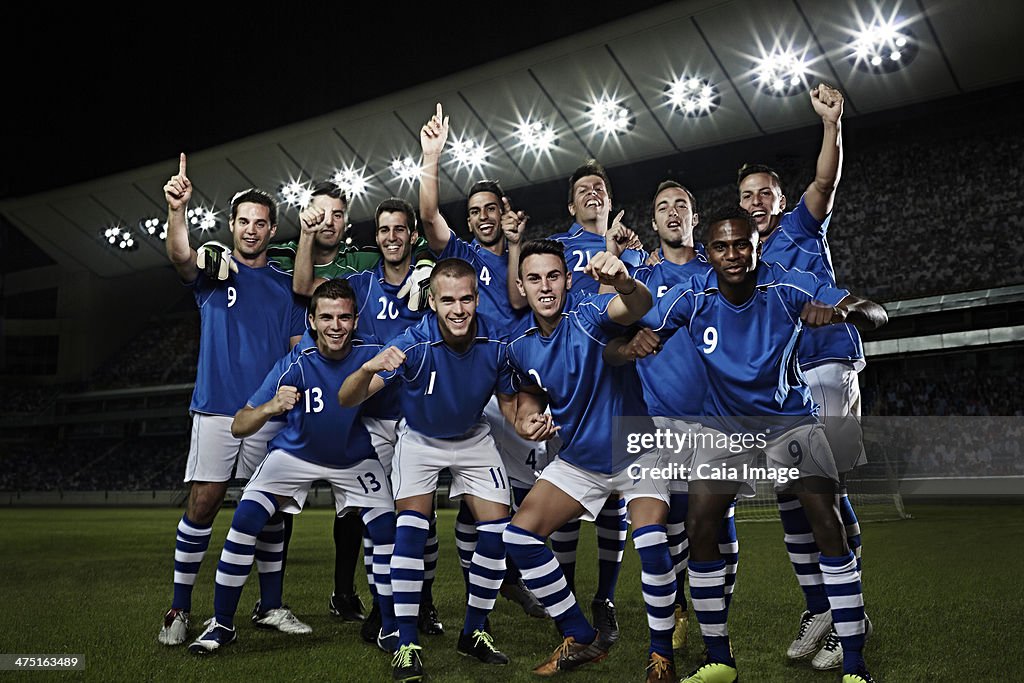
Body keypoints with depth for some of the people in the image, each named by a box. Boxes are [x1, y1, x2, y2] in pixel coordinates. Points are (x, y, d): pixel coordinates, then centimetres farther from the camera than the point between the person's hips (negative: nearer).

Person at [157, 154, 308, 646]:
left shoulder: (285, 286, 12)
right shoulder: (214, 268, 3)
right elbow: (181, 258, -21)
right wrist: (177, 209, -39)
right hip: (217, 409, -3)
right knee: (202, 504, -6)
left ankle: (271, 606, 20)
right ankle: (180, 610, 6)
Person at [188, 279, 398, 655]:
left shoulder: (372, 356, -23)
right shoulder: (293, 365, -26)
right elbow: (238, 427, -26)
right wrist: (271, 406, -46)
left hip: (355, 458, 1)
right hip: (296, 453, 0)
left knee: (387, 531, -13)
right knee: (245, 520, -15)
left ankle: (391, 628, 8)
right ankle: (221, 624, 3)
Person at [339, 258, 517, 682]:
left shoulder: (496, 343, -24)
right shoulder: (412, 344, -31)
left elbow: (509, 400, -6)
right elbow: (348, 400, -36)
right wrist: (368, 369, -57)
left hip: (473, 438, 3)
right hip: (420, 438, -2)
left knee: (497, 530, -4)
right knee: (411, 527, -19)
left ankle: (474, 632, 16)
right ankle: (406, 644, -7)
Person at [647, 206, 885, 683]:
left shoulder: (789, 287, -21)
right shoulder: (692, 296, -17)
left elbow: (876, 315, -24)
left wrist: (842, 311, -47)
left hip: (790, 418, -1)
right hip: (724, 424, 2)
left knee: (828, 528, -14)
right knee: (698, 530, -8)